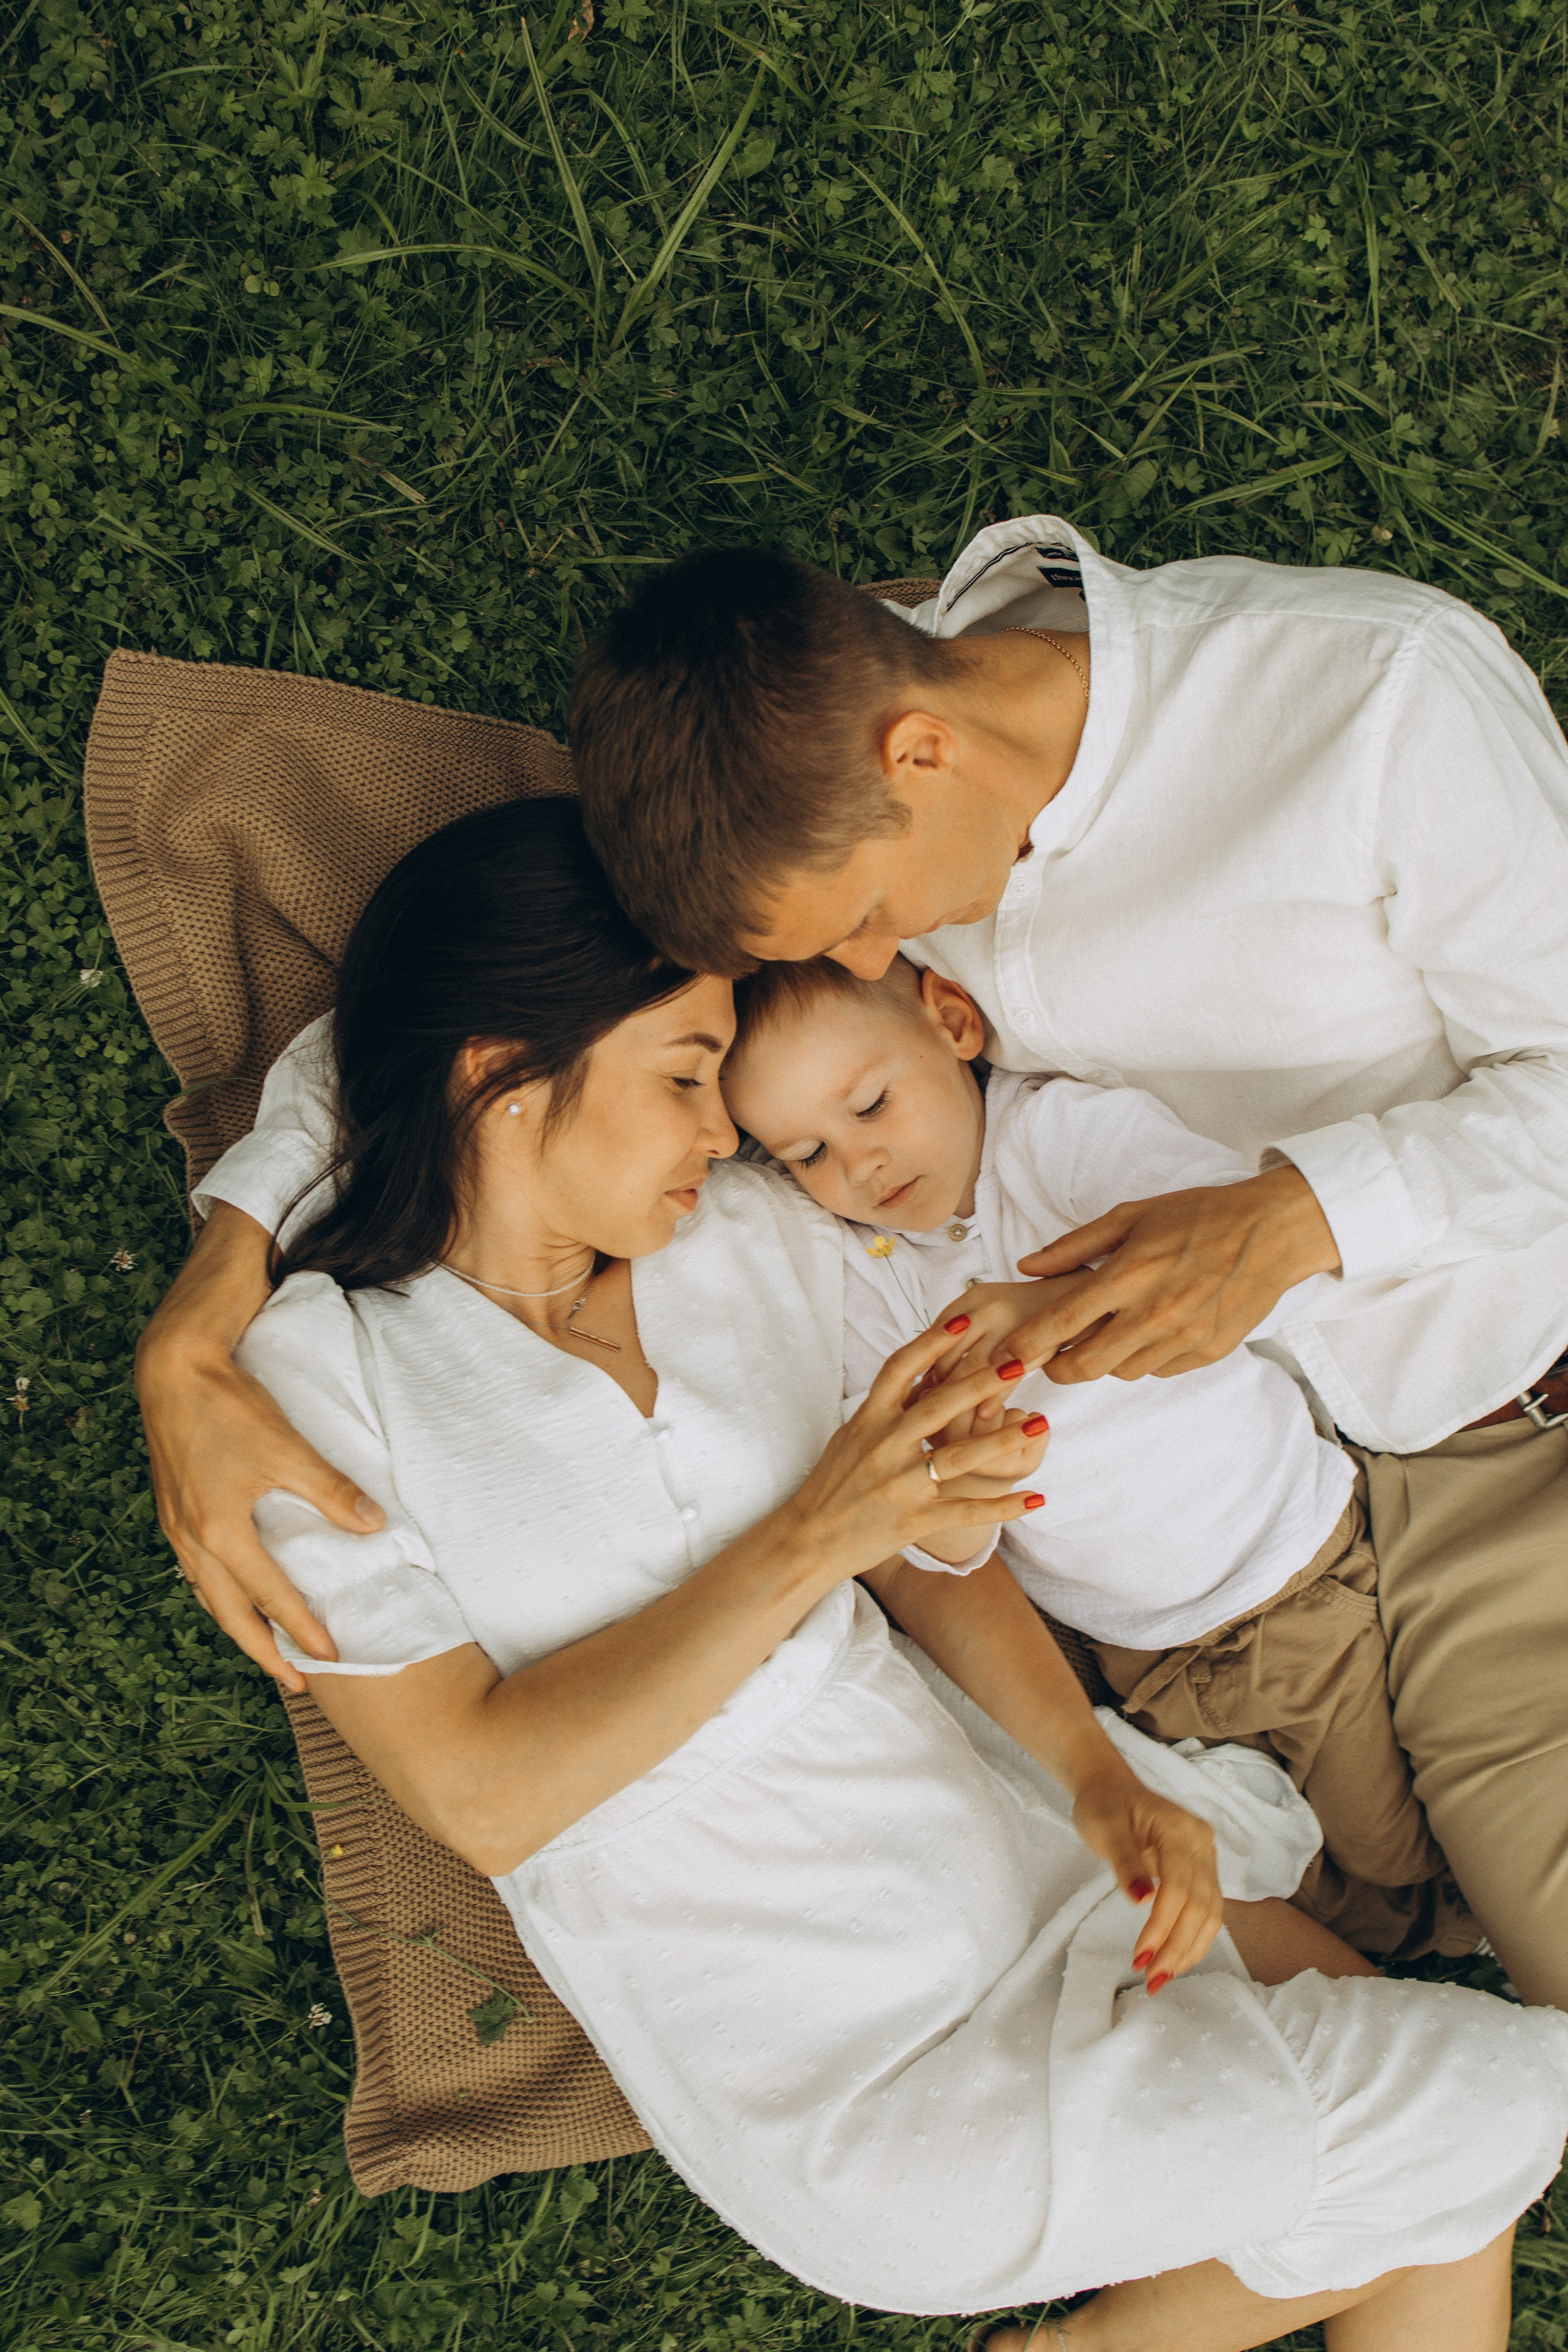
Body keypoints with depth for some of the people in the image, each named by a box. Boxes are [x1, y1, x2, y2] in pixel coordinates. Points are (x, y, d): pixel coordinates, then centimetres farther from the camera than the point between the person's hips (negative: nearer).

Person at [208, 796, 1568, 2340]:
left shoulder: (758, 1236, 1)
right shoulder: (317, 1377, -12)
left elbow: (926, 1546, 8)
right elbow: (480, 1794, -17)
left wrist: (1096, 1772, -8)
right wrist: (806, 1540, -25)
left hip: (997, 1814, 5)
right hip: (823, 2057, -5)